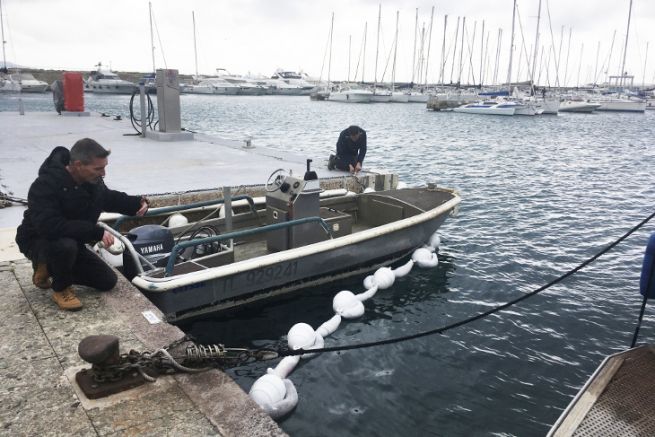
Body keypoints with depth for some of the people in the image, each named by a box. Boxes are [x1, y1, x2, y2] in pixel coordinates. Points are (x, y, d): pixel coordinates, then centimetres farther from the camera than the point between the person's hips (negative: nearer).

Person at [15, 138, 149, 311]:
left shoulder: (92, 179, -10)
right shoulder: (45, 185, -32)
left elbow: (109, 197, 11)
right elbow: (50, 227, -43)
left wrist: (138, 203, -8)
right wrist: (97, 232, -43)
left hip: (72, 241, 7)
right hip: (38, 241, -7)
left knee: (108, 281, 3)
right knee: (65, 245, -42)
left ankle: (50, 268, 19)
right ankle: (61, 288, -10)